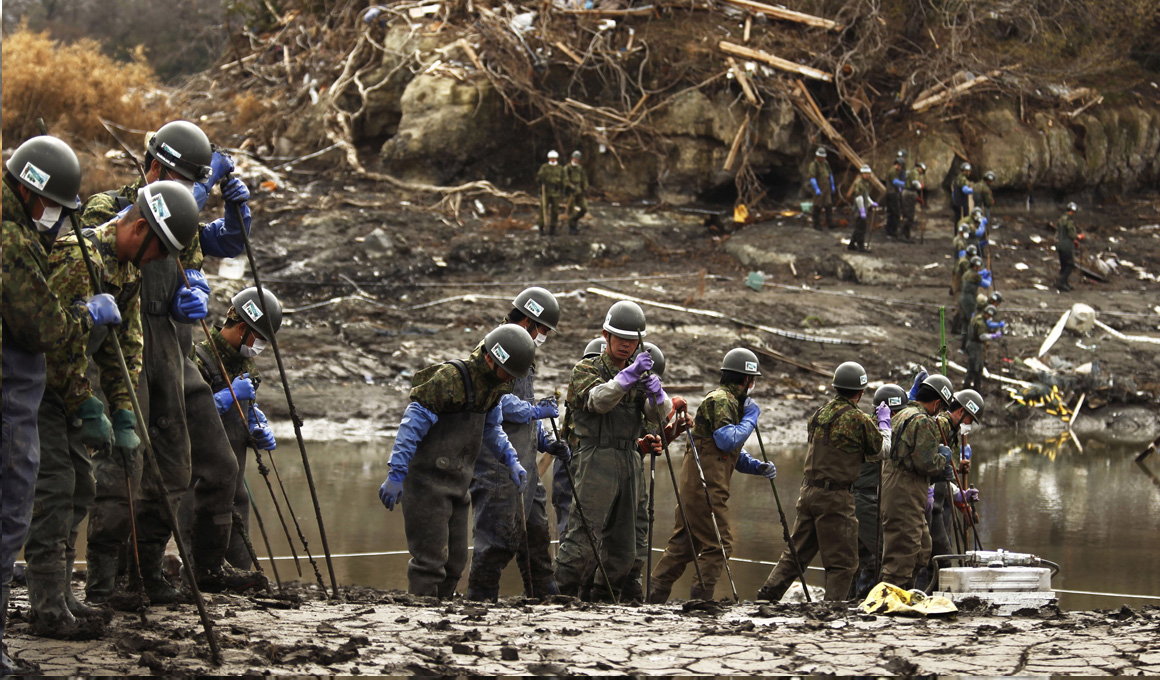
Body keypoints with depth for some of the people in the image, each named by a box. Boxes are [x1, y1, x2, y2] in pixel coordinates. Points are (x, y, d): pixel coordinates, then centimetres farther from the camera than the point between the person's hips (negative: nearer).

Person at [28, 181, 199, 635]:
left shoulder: (128, 271, 8)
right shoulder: (79, 258, -24)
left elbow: (124, 349, 12)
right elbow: (62, 344, -24)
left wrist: (124, 421, 5)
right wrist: (89, 411, -18)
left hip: (67, 383, 10)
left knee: (79, 486, 8)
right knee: (54, 482, -14)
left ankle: (57, 595, 14)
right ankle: (48, 606, -14)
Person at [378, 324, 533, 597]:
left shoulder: (491, 386, 9)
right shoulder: (449, 378, -18)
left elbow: (492, 429, 26)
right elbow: (413, 423, -19)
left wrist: (511, 461, 10)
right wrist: (396, 474, -22)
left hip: (457, 483, 9)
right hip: (427, 481, -9)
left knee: (455, 561, 11)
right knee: (431, 557, -11)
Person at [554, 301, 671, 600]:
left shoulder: (641, 375, 16)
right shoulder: (587, 370, 2)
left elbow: (659, 416, 1)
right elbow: (598, 400, -20)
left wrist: (657, 394, -22)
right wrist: (628, 375, -34)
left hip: (629, 463, 6)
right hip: (595, 460, -6)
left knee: (623, 549, 7)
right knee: (583, 537, -15)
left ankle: (598, 600, 14)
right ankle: (561, 595, -14)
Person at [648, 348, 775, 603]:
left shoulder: (731, 402, 23)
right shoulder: (719, 401, -10)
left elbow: (735, 453, 24)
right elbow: (727, 440, -21)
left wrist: (758, 467, 8)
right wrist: (751, 419, -8)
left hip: (692, 486, 10)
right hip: (705, 487, -10)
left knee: (683, 543, 10)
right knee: (718, 544, -7)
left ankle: (655, 596, 10)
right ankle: (700, 599, -7)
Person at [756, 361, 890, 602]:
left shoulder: (820, 413, 9)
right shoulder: (857, 419, -12)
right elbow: (880, 449, 1)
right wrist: (883, 422, 20)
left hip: (809, 491, 7)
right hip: (835, 496, -7)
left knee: (796, 550, 15)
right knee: (843, 560, 0)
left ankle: (768, 593, 9)